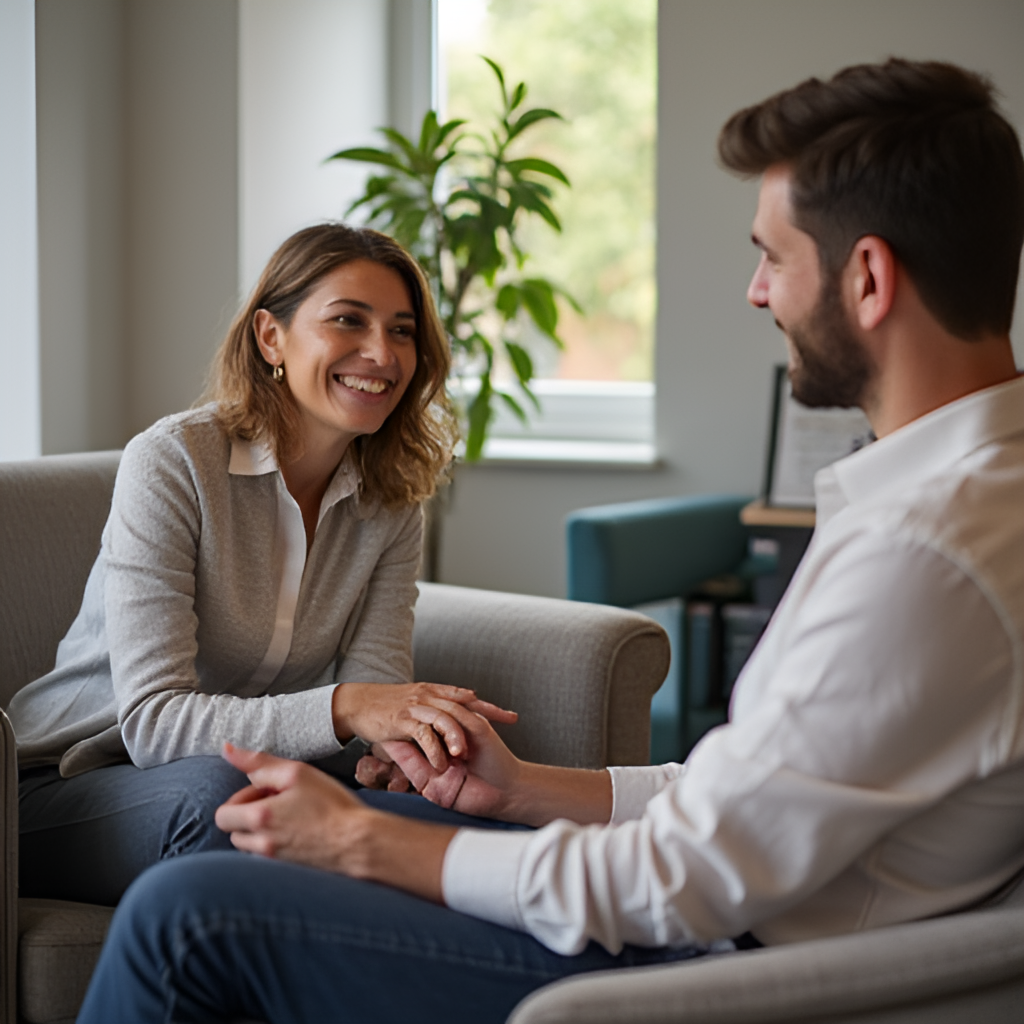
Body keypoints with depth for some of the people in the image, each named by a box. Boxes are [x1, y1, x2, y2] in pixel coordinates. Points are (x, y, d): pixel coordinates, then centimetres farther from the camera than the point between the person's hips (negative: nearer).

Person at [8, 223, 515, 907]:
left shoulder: (391, 502, 1)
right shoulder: (172, 463, -18)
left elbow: (375, 686, -8)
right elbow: (152, 721, -25)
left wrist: (413, 736, -34)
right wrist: (342, 708, -41)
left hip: (245, 776, 5)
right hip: (62, 793, -4)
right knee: (218, 789, -36)